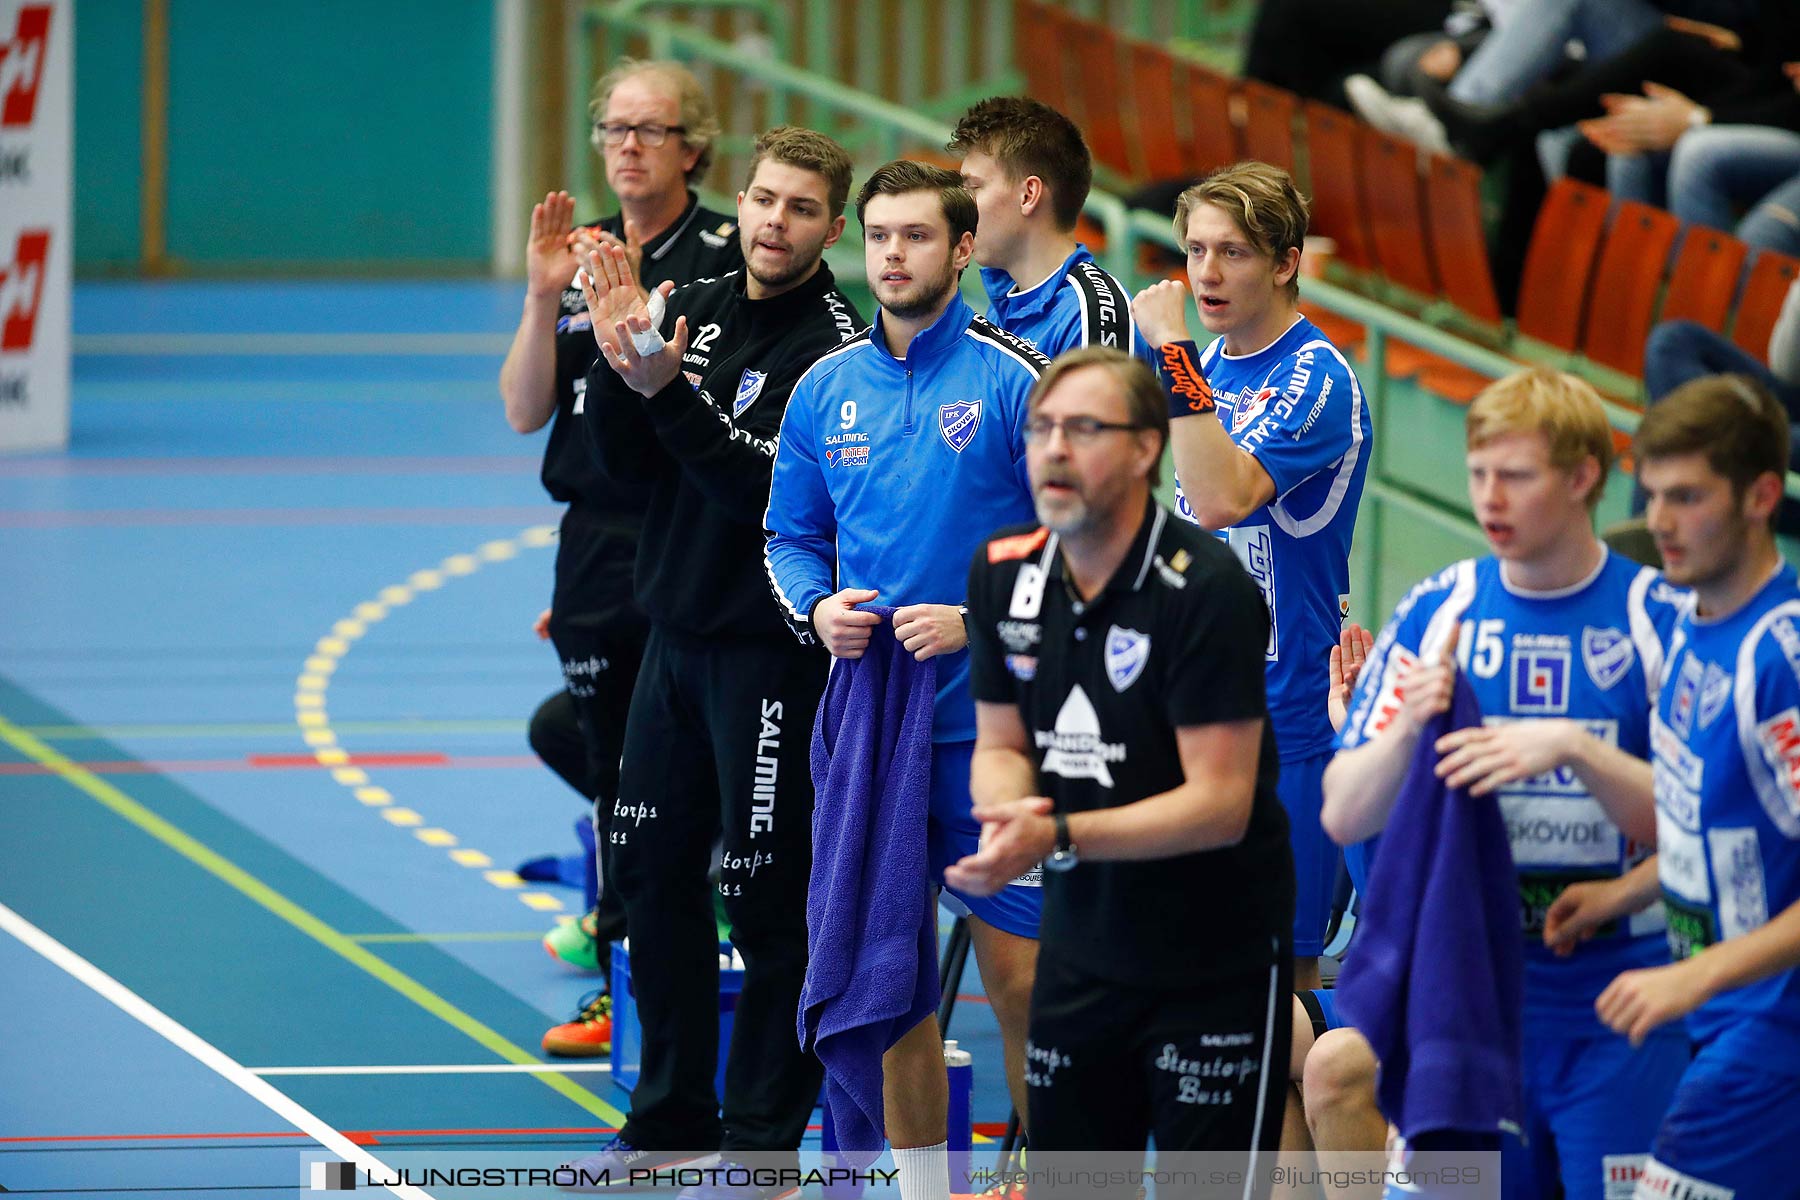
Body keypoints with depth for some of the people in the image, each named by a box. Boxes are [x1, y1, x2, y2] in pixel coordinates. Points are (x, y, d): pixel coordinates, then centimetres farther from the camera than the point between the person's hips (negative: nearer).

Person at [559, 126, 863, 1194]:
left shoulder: (836, 345, -14)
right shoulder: (696, 309, 7)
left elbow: (766, 486, -22)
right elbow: (626, 460, 5)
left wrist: (668, 391, -30)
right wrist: (622, 364, -11)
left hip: (774, 654, -7)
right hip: (677, 633, 7)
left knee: (769, 897, -2)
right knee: (655, 868, 13)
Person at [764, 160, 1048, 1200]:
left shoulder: (1014, 381, -6)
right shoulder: (825, 389, 8)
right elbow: (791, 536, 18)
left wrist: (982, 620, -14)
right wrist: (818, 609, -2)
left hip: (990, 717, -4)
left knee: (1018, 973, -5)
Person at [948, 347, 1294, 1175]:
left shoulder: (1206, 588, -20)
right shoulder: (1003, 573, 1)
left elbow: (1220, 803, -22)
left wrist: (1058, 838, -32)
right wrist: (1007, 819, -14)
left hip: (1214, 965, -6)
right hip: (1081, 947, 6)